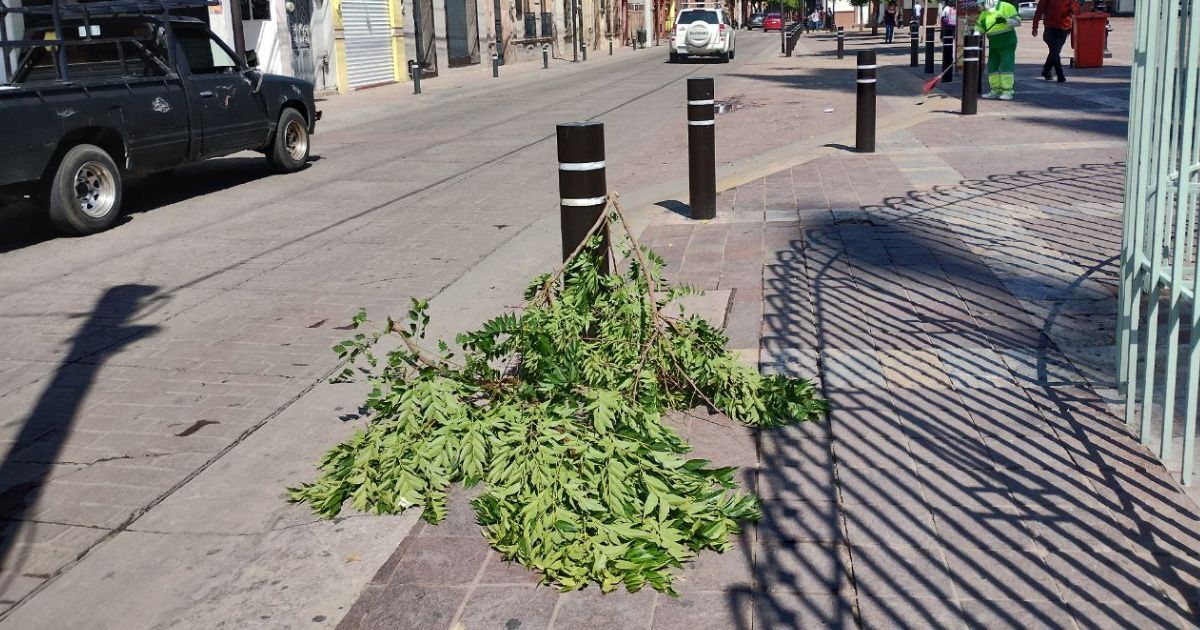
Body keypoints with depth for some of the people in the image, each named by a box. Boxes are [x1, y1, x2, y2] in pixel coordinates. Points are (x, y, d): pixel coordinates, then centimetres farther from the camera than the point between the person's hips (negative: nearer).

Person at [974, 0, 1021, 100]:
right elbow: (979, 27, 14)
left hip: (1007, 43, -7)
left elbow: (1017, 21, -13)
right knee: (992, 67, 8)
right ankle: (996, 90, 17)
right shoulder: (984, 13, 13)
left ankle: (1008, 91, -8)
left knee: (1006, 66, -10)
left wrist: (1005, 21, -28)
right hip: (993, 45, 7)